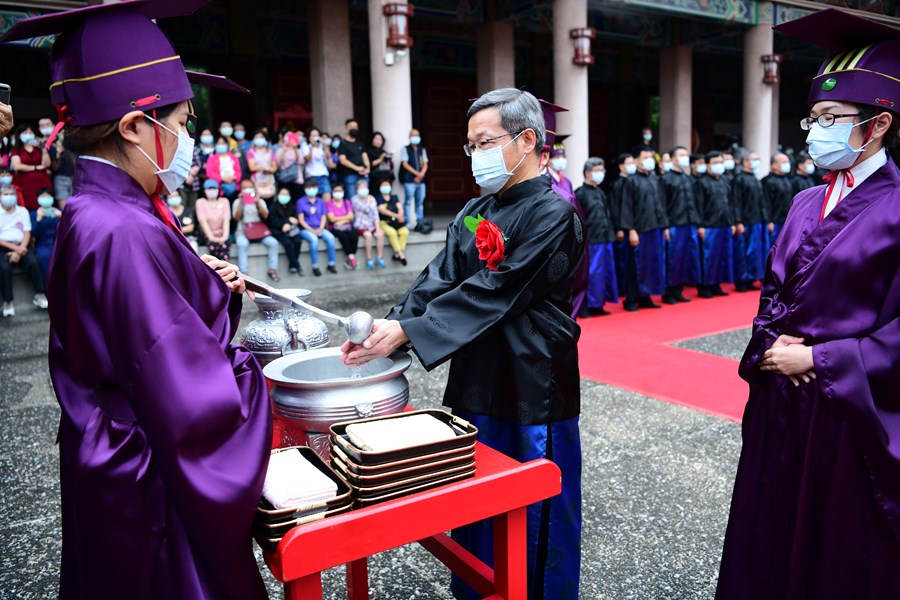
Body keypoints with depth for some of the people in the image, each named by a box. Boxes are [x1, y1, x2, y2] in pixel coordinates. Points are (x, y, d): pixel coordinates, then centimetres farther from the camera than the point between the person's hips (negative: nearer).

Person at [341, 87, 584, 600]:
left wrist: (405, 331, -23)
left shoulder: (553, 216, -14)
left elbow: (493, 293, -21)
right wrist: (388, 327, -15)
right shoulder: (476, 213, 9)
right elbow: (438, 280, 1)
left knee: (536, 514, 9)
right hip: (475, 382, 7)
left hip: (533, 387, -7)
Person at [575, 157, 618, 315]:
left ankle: (599, 303, 19)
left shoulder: (600, 192, 18)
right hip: (592, 240, -8)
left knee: (607, 271, 9)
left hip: (606, 239, 8)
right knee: (594, 272, -5)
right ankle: (592, 305, 6)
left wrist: (611, 233, 16)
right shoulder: (580, 193, -7)